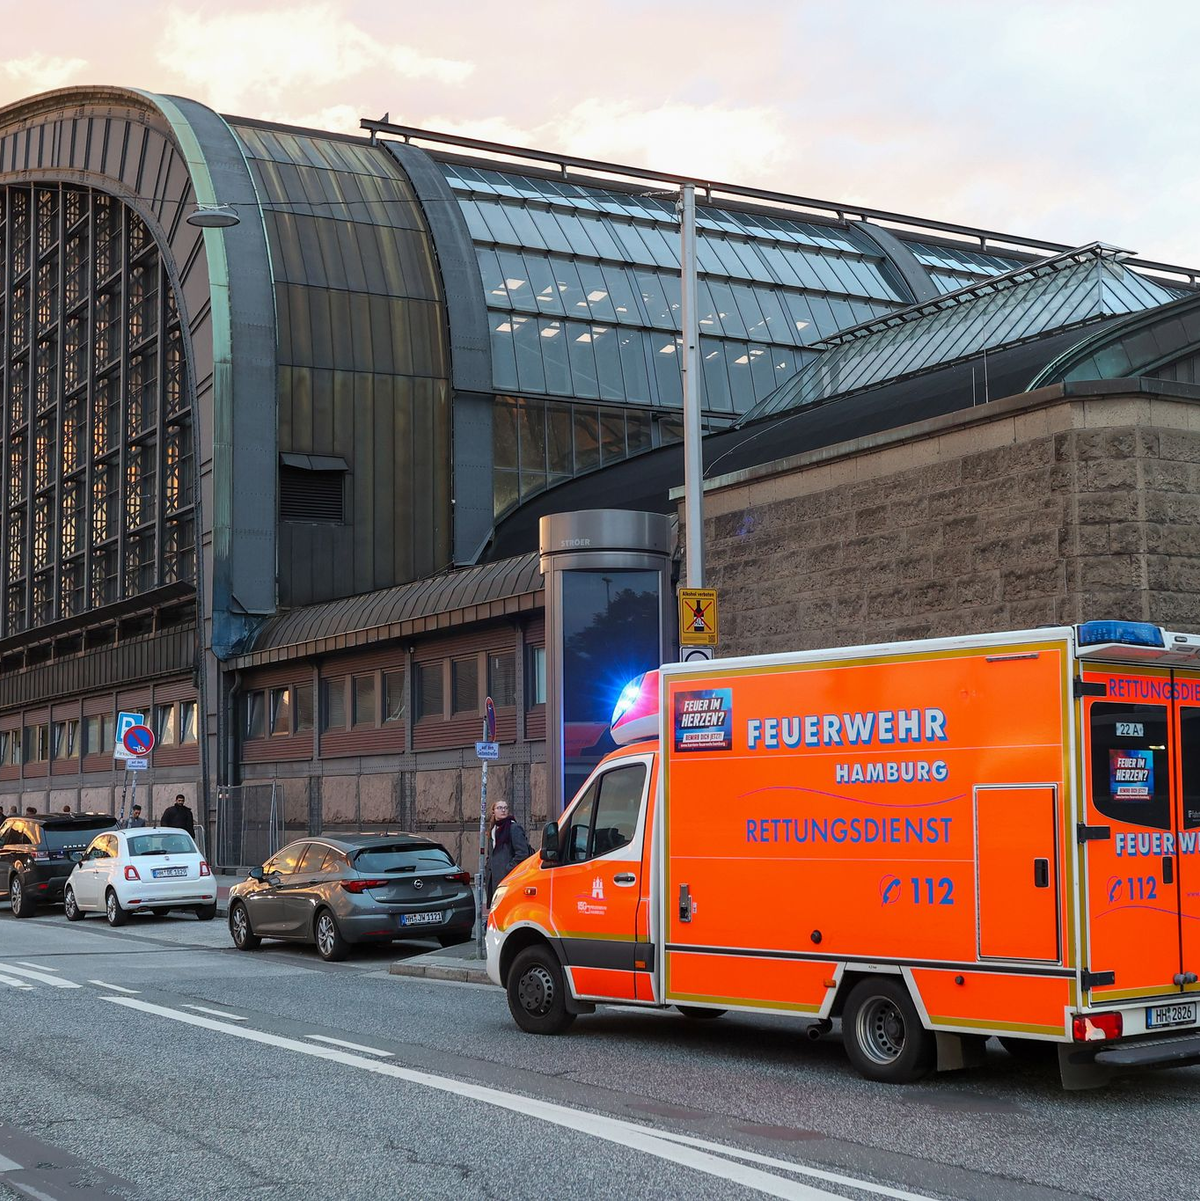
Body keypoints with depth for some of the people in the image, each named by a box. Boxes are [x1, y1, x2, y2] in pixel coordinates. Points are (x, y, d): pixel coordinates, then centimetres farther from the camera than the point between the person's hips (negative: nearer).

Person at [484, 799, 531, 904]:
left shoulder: (514, 828, -6)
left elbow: (523, 853, -12)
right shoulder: (493, 830, 18)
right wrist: (486, 874, 14)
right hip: (493, 880, 8)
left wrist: (508, 869, -14)